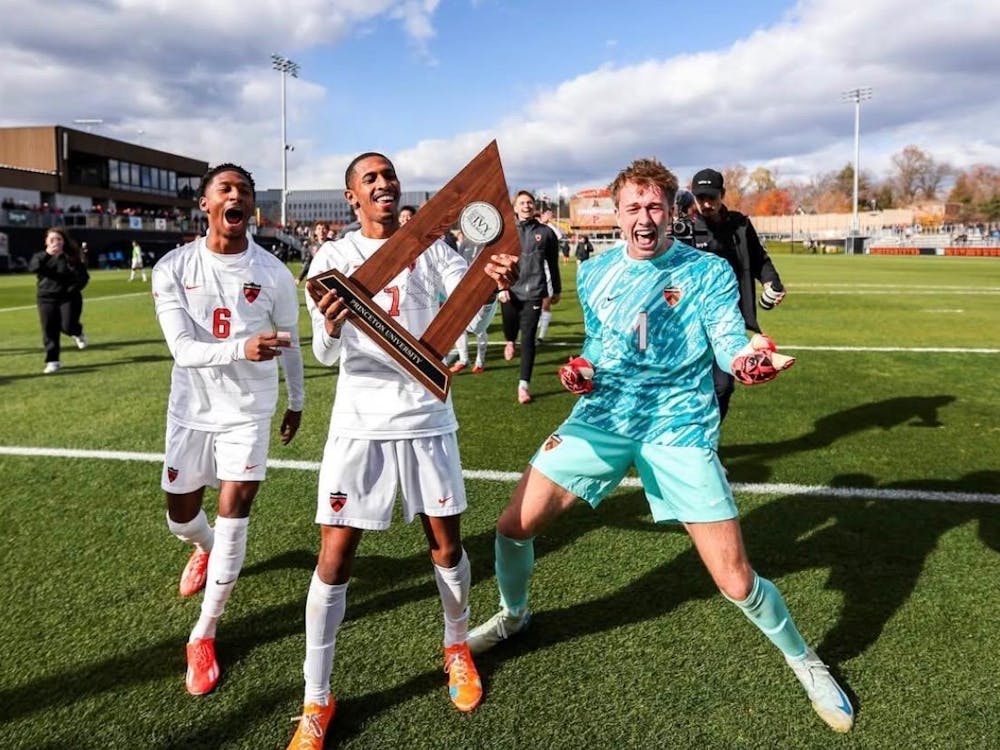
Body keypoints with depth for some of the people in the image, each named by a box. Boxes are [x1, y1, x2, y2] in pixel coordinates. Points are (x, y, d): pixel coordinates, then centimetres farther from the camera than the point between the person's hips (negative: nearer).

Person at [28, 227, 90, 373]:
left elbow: (84, 276, 3)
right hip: (46, 298, 2)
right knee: (49, 330, -2)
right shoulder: (41, 256, 5)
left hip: (69, 297, -2)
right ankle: (53, 361, 6)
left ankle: (78, 332, 24)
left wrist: (74, 288, -15)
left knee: (68, 326, -14)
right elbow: (32, 268, -17)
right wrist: (47, 255, -28)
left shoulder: (72, 257, 1)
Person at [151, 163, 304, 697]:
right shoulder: (173, 268, -9)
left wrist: (296, 400, 14)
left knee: (232, 517, -6)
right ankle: (206, 550, 53)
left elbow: (289, 343, 5)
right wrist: (242, 348, -37)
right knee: (180, 518, 14)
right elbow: (182, 348, -19)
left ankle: (204, 635, 12)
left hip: (248, 411, -1)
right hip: (190, 410, 2)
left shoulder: (273, 272, -8)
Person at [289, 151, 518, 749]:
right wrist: (330, 325, -34)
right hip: (360, 423, -1)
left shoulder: (431, 248, 4)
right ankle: (317, 701, 15)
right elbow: (327, 356, -10)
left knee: (447, 544, 9)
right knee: (335, 559, -1)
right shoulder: (334, 256, 0)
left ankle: (458, 648, 37)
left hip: (428, 417, 1)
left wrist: (496, 278, -39)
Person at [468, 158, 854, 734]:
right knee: (514, 525, 0)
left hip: (680, 426, -3)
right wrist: (582, 371, -1)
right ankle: (514, 613, 34)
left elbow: (730, 340, -14)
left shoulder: (709, 272, -4)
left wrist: (748, 360, -37)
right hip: (602, 415, 4)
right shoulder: (594, 273, 8)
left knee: (736, 581, -7)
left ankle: (803, 659, 26)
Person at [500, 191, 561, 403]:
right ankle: (510, 341, 56)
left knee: (528, 339, -3)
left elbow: (553, 264, 12)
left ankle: (524, 384, 1)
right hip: (510, 292, 1)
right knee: (510, 329, 17)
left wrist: (556, 290, 17)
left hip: (533, 293, -1)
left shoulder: (545, 232, 4)